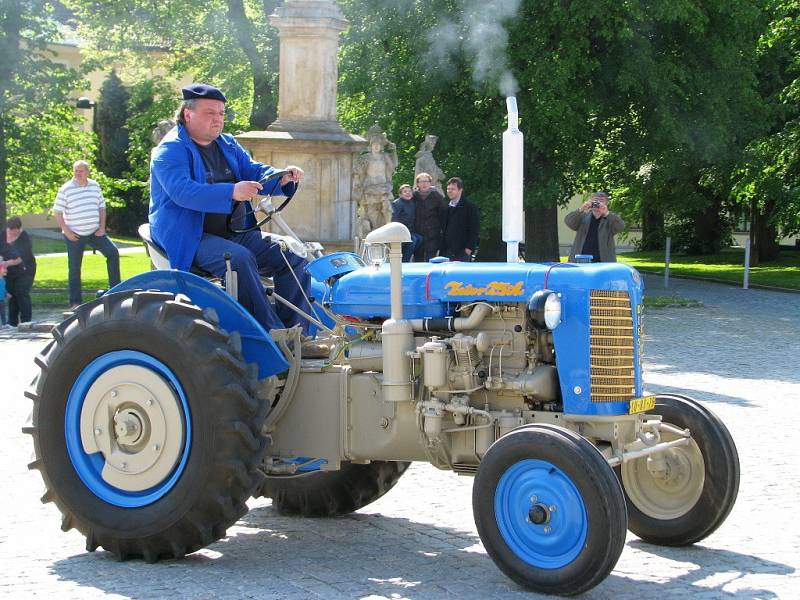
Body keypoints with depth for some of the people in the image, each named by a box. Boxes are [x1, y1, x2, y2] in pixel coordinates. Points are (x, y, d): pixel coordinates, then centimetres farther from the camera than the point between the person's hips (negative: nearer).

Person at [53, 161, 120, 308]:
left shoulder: (95, 186, 5)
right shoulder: (66, 189, -7)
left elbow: (102, 207, 13)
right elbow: (57, 212, -6)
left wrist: (102, 227, 1)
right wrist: (66, 231, -13)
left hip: (94, 232, 3)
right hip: (74, 235, -3)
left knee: (113, 252, -11)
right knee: (75, 268, 2)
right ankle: (75, 302, 9)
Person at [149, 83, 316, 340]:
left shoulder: (228, 145, 18)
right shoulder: (170, 150, -9)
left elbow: (254, 172, 13)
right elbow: (183, 192, -26)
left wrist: (282, 178, -12)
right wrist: (231, 193, -39)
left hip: (236, 232, 8)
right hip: (191, 239, -8)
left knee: (293, 257, -7)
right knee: (240, 258, -35)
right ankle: (272, 333, -34)